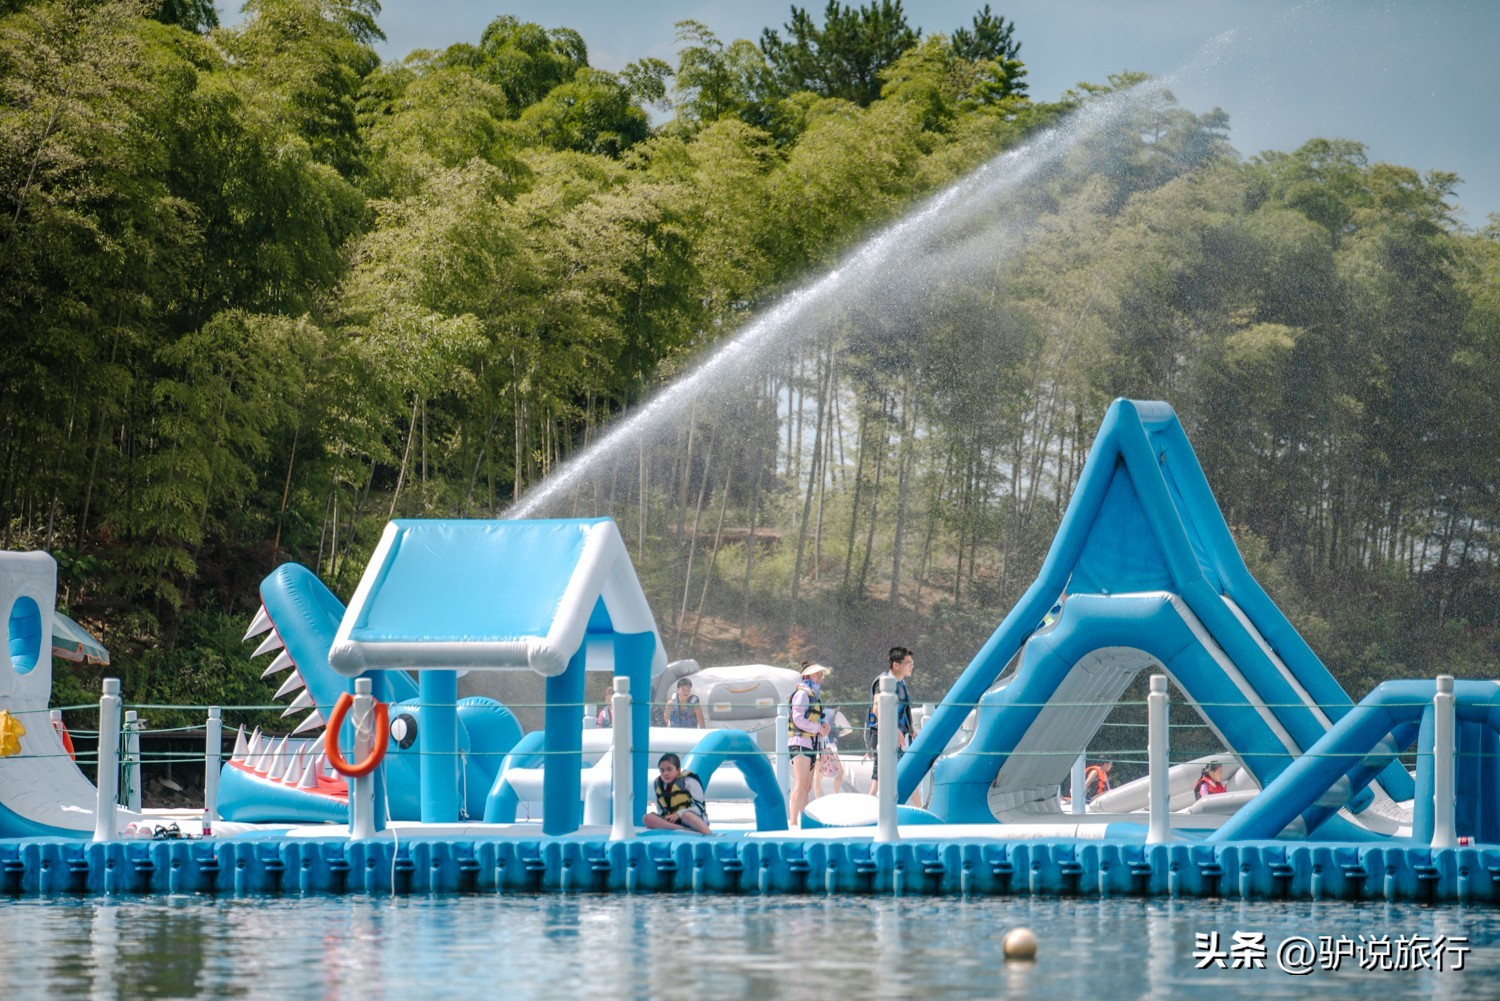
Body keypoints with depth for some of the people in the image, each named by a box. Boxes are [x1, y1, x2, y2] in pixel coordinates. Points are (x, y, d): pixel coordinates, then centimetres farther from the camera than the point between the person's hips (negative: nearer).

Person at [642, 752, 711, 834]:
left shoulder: (688, 781, -6)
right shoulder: (659, 784, 11)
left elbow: (699, 807, -12)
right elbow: (661, 810, 19)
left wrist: (679, 814, -24)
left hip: (694, 818, -6)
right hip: (672, 822, 6)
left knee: (686, 815, -42)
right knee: (647, 818, -22)